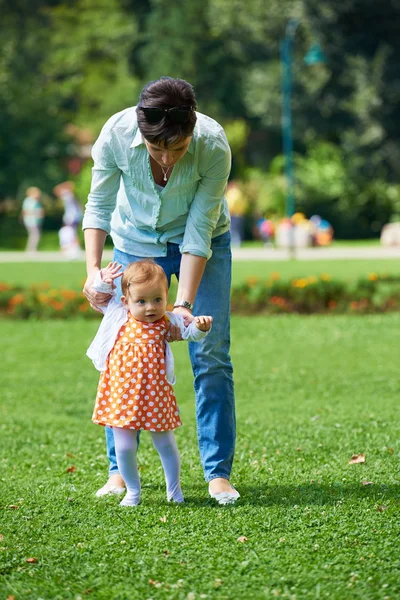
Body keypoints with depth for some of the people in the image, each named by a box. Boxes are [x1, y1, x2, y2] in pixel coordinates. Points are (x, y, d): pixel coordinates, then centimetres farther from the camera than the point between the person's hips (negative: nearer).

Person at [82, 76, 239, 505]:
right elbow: (99, 205, -14)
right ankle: (119, 470, 9)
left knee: (211, 355, -8)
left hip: (202, 244, -1)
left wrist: (184, 303, -31)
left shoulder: (213, 145, -32)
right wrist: (93, 268, -25)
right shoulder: (117, 133, -29)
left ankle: (218, 472, -1)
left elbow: (199, 230, -26)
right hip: (135, 243, 1)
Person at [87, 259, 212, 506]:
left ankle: (174, 490, 30)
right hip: (122, 396, 1)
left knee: (165, 443, 12)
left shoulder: (167, 323, -3)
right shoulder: (118, 315, 1)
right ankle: (133, 491, 22)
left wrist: (200, 326, -30)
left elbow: (191, 332, -8)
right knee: (124, 447, 2)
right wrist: (103, 281, -7)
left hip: (155, 395, -1)